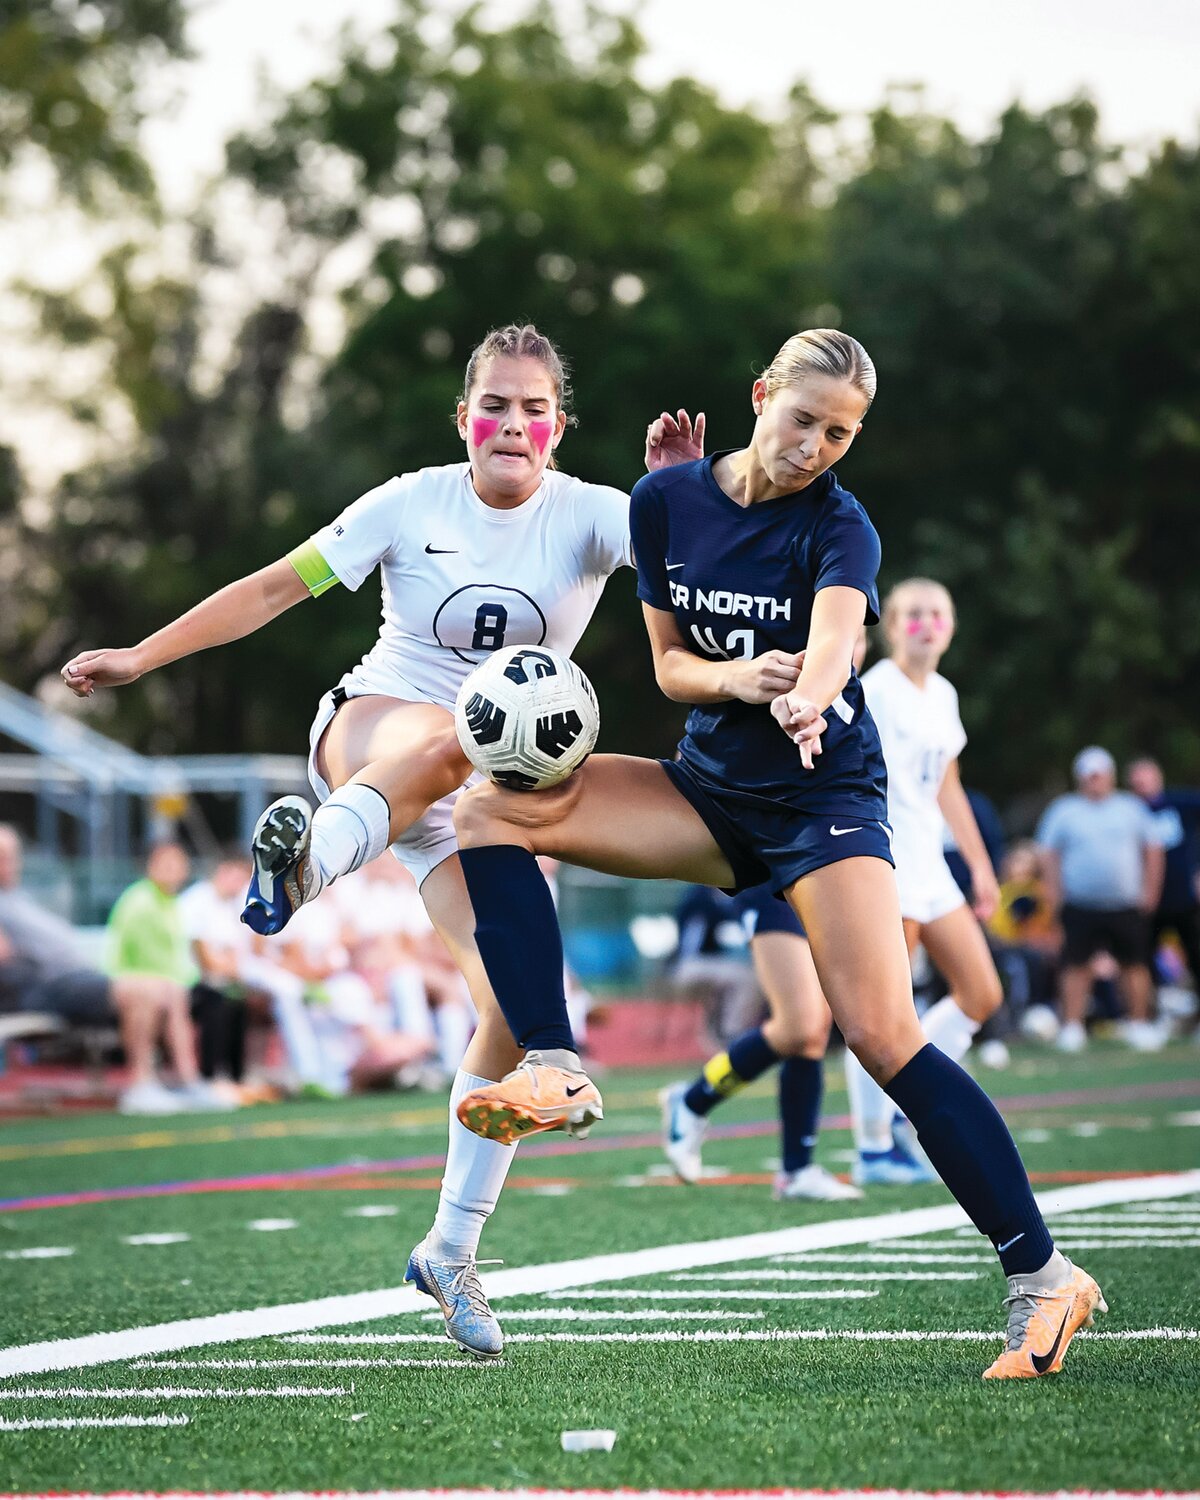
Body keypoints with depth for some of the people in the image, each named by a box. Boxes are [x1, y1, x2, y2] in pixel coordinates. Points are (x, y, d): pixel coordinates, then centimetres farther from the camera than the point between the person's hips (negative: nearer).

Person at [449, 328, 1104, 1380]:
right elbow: (669, 661, 4)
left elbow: (834, 634, -35)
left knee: (883, 1036, -21)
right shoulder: (666, 501, -2)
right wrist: (733, 677, -20)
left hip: (827, 793, -5)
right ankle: (554, 1071, -19)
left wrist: (809, 694, -59)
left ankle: (1043, 1276, -16)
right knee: (490, 809, -12)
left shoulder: (840, 525, -14)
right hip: (712, 789, 5)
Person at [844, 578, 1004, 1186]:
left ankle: (901, 1112, 16)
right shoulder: (875, 690, -10)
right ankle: (874, 1149, 2)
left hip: (928, 864, 9)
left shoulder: (943, 696, 15)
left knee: (982, 994, 8)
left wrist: (980, 864, 24)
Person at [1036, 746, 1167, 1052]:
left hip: (1127, 906, 1)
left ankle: (1139, 1024, 11)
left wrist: (1149, 890, 3)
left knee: (1134, 965, 1)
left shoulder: (1132, 808, 9)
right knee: (1077, 966, -6)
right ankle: (1072, 1027, -1)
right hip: (1080, 907, -1)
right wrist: (1056, 895, -4)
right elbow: (1048, 854, 5)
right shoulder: (1063, 810, 5)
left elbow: (1154, 850, 11)